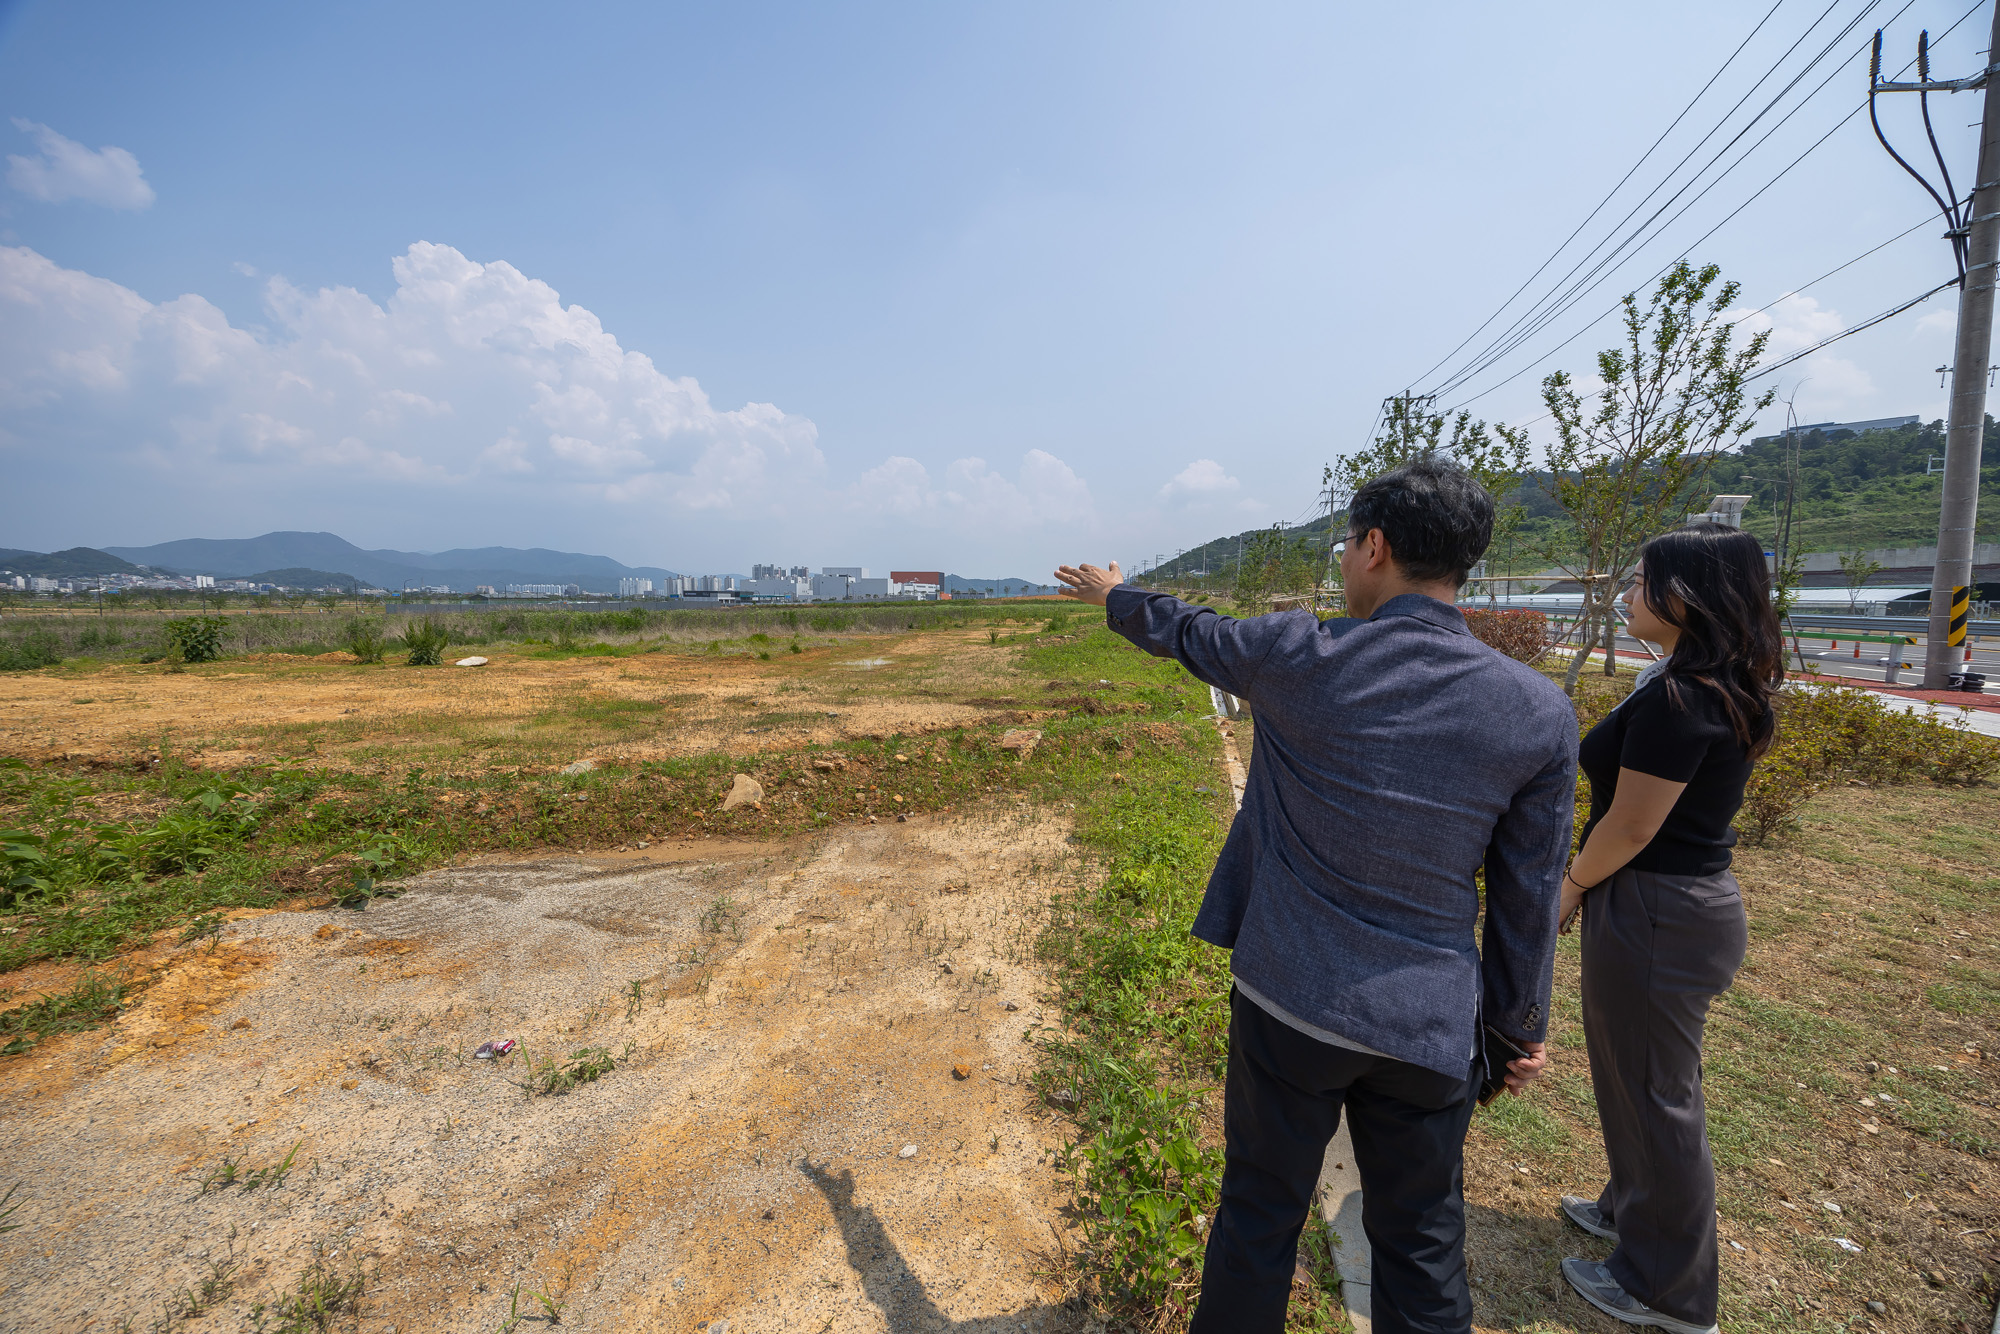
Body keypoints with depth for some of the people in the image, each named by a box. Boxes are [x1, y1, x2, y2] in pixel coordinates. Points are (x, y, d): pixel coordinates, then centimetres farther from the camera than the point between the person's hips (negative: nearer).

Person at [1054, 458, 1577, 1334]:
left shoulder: (1299, 656, -17)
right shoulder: (1540, 713, -10)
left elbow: (1188, 632, 3)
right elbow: (1528, 896, -2)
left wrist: (1113, 596, 24)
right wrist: (1523, 1023, 14)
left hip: (1290, 999, -1)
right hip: (1429, 1023, 2)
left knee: (1259, 1214, 20)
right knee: (1421, 1246, 23)